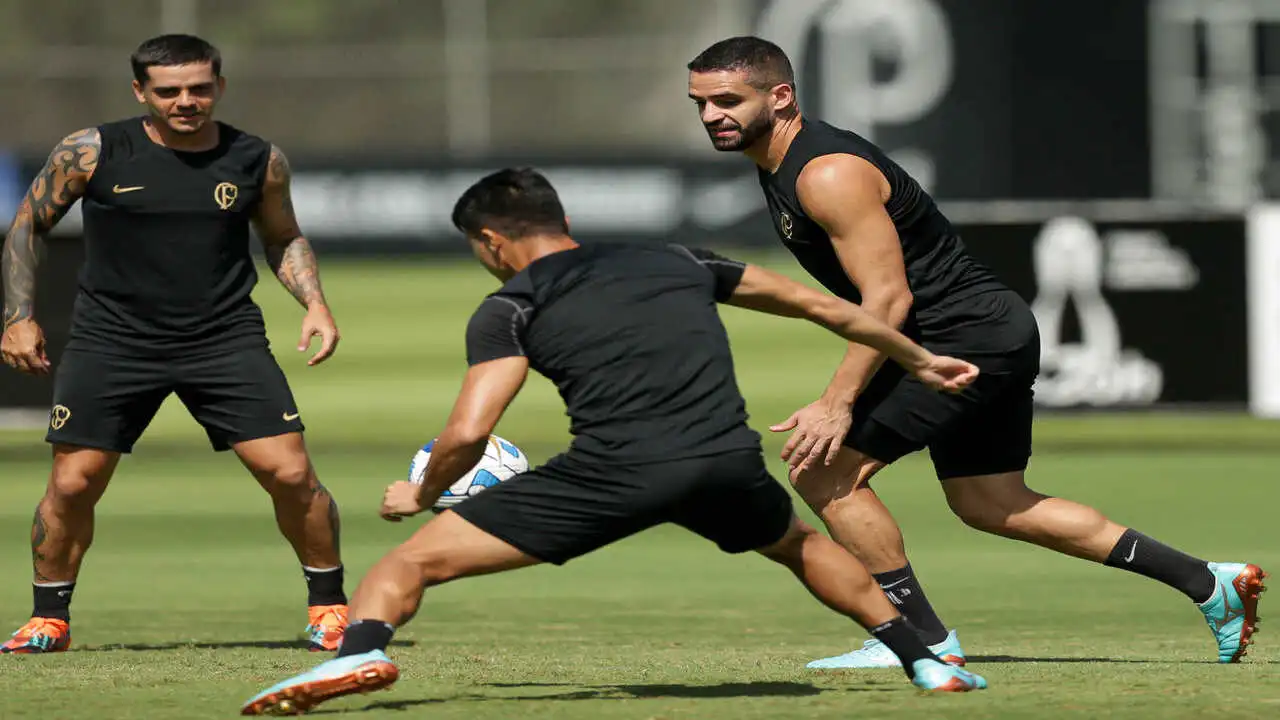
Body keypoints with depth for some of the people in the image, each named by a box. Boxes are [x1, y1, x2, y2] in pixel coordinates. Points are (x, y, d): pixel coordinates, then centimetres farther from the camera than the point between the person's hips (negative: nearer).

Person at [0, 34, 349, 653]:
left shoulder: (258, 160, 1)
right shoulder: (91, 153, -6)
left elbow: (283, 238, 18)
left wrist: (314, 302, 2)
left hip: (227, 340, 1)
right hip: (111, 341, -1)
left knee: (291, 474, -8)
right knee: (73, 483, -4)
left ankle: (329, 608, 10)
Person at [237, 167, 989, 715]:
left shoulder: (510, 309, 11)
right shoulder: (678, 264, 25)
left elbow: (468, 433, -1)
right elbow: (820, 305, 33)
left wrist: (421, 495, 20)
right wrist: (920, 360, 45)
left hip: (614, 471, -4)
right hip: (728, 464, 4)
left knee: (411, 562, 4)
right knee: (801, 543, 38)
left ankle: (361, 650, -24)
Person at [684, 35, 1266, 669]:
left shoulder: (829, 176, -21)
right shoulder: (781, 166, 11)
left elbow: (889, 299, -24)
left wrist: (837, 404, -26)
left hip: (968, 338, -11)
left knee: (823, 472, -11)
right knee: (991, 505, 19)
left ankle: (924, 639, -4)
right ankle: (1207, 583, 22)